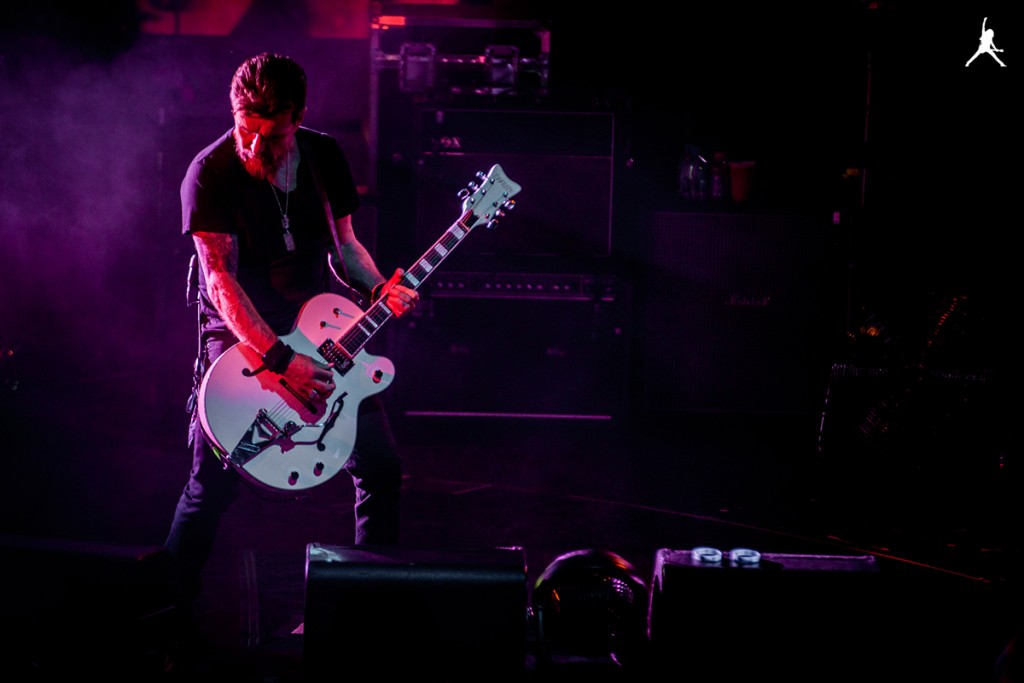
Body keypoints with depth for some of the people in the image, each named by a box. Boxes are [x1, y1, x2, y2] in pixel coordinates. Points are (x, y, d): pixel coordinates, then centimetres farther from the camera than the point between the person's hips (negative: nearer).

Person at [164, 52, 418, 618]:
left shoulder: (325, 156, 1)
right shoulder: (210, 173, -14)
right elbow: (220, 278, -20)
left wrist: (380, 289, -10)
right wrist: (280, 359, -28)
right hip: (241, 337, -4)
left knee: (380, 465, 0)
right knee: (213, 485, -10)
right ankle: (171, 609, 7)